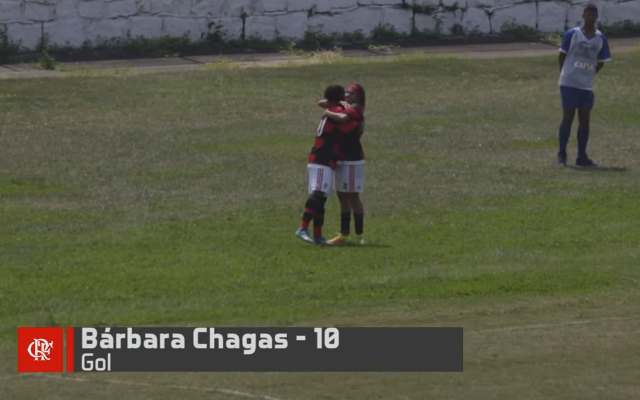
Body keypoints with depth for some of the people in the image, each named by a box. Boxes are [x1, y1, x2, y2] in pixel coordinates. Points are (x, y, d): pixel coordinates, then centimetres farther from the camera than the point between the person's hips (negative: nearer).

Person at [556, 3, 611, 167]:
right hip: (569, 84, -3)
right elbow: (562, 55, 5)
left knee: (585, 120, 4)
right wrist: (565, 74, 9)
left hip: (587, 85, 3)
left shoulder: (601, 39, 3)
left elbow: (601, 62, 13)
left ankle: (582, 156, 11)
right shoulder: (572, 34, -5)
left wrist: (589, 74, 8)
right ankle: (562, 155, 2)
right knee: (568, 117, -5)